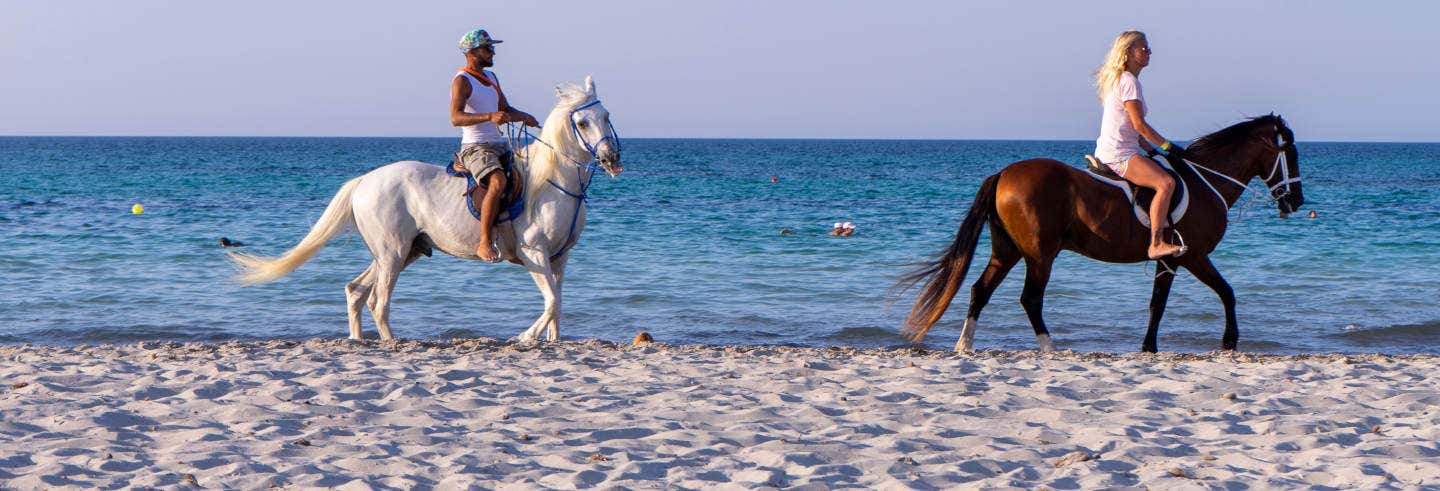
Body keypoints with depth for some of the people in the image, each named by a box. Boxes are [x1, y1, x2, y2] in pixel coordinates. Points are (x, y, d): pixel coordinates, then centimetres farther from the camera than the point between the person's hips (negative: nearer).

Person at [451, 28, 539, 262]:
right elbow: (456, 118, -22)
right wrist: (489, 117, -35)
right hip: (475, 147, -9)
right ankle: (485, 243, -31)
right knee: (498, 183, -32)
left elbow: (505, 109, 29)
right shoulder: (462, 81, -8)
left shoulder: (491, 77, 19)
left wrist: (523, 116, 7)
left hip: (499, 145, 9)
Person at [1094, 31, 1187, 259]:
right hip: (1118, 154, -11)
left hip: (1111, 152, 11)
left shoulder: (1121, 80, 21)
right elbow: (1139, 125, -16)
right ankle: (1156, 244, -29)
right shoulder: (1128, 81, -11)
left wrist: (1153, 151, 17)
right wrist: (1167, 146, -8)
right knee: (1166, 182, -24)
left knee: (1166, 175, 19)